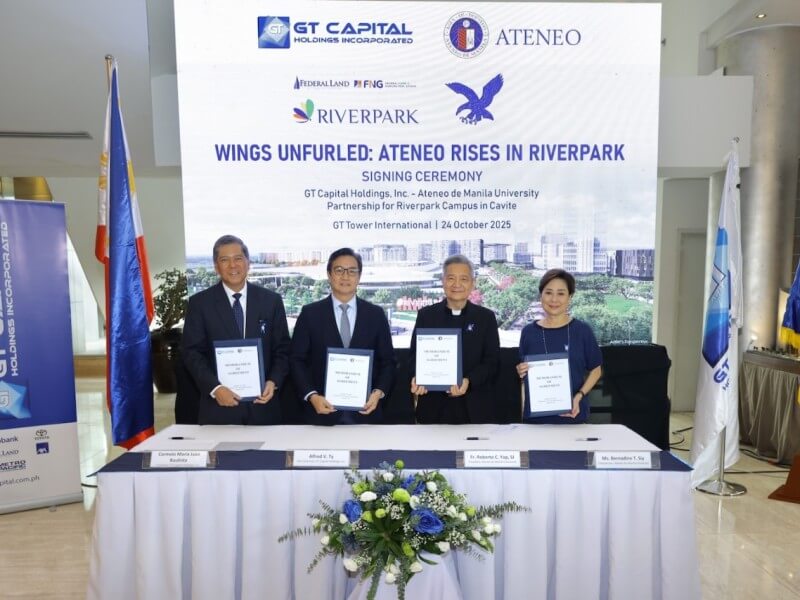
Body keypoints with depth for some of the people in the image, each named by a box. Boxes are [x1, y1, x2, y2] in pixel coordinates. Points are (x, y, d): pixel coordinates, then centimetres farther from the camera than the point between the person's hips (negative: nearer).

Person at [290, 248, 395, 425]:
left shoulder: (376, 314, 3)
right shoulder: (310, 313, 0)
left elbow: (387, 361, 6)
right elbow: (297, 360, 0)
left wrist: (379, 392, -9)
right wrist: (311, 396, -12)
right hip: (323, 411, -1)